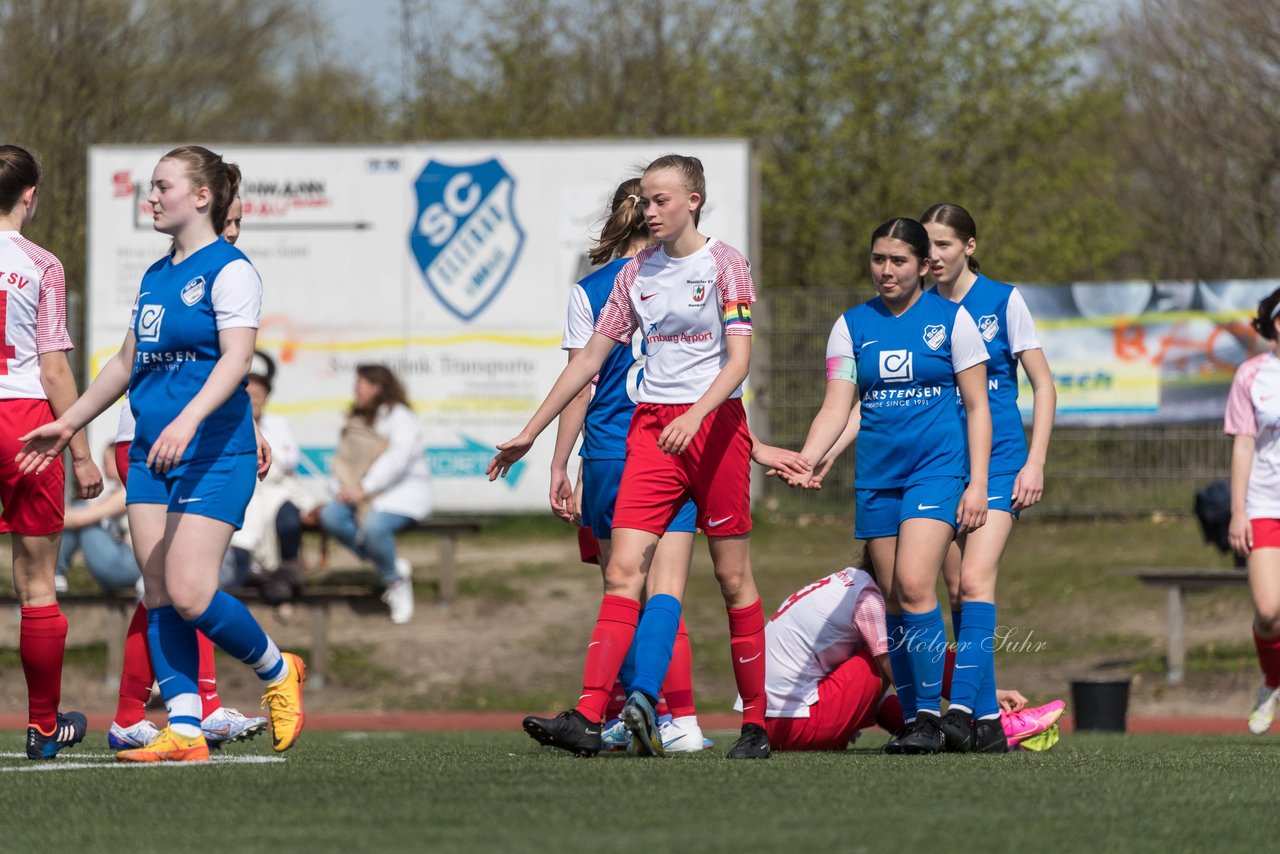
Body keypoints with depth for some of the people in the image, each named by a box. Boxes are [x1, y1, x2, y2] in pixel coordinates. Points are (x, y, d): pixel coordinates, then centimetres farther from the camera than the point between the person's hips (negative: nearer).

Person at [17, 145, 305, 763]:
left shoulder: (228, 270, -8)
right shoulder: (155, 276, 17)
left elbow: (236, 358, -20)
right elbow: (126, 363, 26)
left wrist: (187, 420, -33)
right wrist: (68, 424, 26)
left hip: (214, 453, -8)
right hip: (150, 455, 8)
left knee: (190, 593, -15)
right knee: (159, 596, 0)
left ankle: (278, 672, 10)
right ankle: (185, 733, 0)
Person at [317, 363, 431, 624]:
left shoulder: (399, 416, -7)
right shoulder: (355, 420, 19)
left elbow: (398, 458, -21)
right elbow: (344, 459, 17)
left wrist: (364, 489, -23)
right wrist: (342, 489, -3)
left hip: (402, 493, -8)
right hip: (363, 496, 8)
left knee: (373, 526, -37)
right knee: (330, 516, -21)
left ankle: (395, 581, -9)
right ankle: (392, 567, -11)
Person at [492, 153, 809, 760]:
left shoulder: (724, 265, -2)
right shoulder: (636, 273, 12)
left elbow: (739, 358, -11)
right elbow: (591, 357, 15)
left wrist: (694, 416, -28)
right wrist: (529, 434, 13)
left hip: (715, 423, -4)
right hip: (651, 428, 4)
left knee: (733, 576, 1)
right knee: (624, 570, -9)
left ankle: (755, 722, 10)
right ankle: (589, 718, -20)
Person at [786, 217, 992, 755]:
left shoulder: (950, 319, 1)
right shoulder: (852, 325, 8)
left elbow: (977, 407, 3)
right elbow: (837, 407, 0)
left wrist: (977, 484, -5)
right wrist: (805, 461, -18)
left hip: (937, 467, -4)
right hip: (876, 475, 4)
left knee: (913, 585, -19)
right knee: (893, 600, 3)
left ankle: (930, 716, -13)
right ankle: (912, 720, 11)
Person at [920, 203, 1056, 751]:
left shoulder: (1004, 301, -1)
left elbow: (1043, 385, 1)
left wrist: (1035, 462, -8)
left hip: (998, 459, -4)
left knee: (975, 581, -19)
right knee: (957, 591, 1)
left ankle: (961, 708, -27)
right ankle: (988, 717, 6)